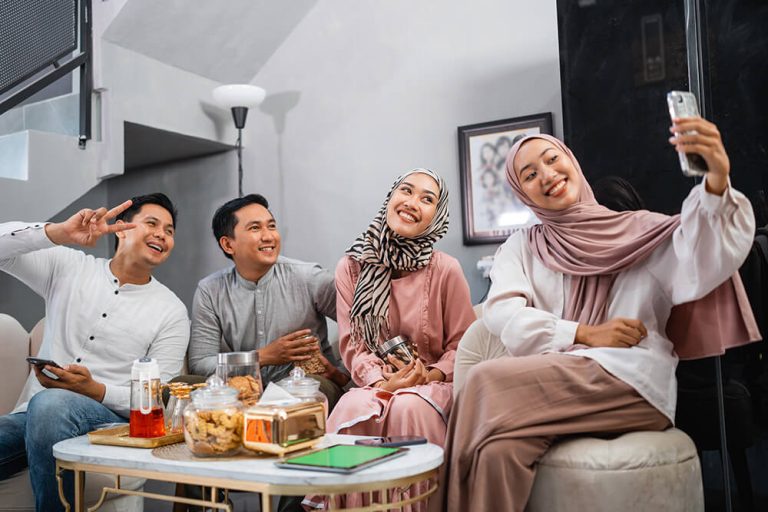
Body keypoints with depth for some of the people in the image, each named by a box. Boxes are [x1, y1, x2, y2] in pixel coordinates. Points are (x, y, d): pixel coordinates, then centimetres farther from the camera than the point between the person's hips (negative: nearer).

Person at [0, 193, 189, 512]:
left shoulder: (172, 312, 3)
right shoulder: (68, 267, 9)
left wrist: (96, 390, -18)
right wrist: (58, 233, -17)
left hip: (110, 419, 0)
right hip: (33, 414, 1)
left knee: (50, 404, -35)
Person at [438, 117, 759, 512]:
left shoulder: (642, 231, 12)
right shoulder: (521, 247, 18)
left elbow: (704, 263, -10)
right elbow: (501, 314, 1)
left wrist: (717, 184, -29)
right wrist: (585, 334, -11)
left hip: (633, 384, -2)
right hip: (552, 383, 2)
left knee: (488, 382, -27)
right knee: (498, 449, -34)